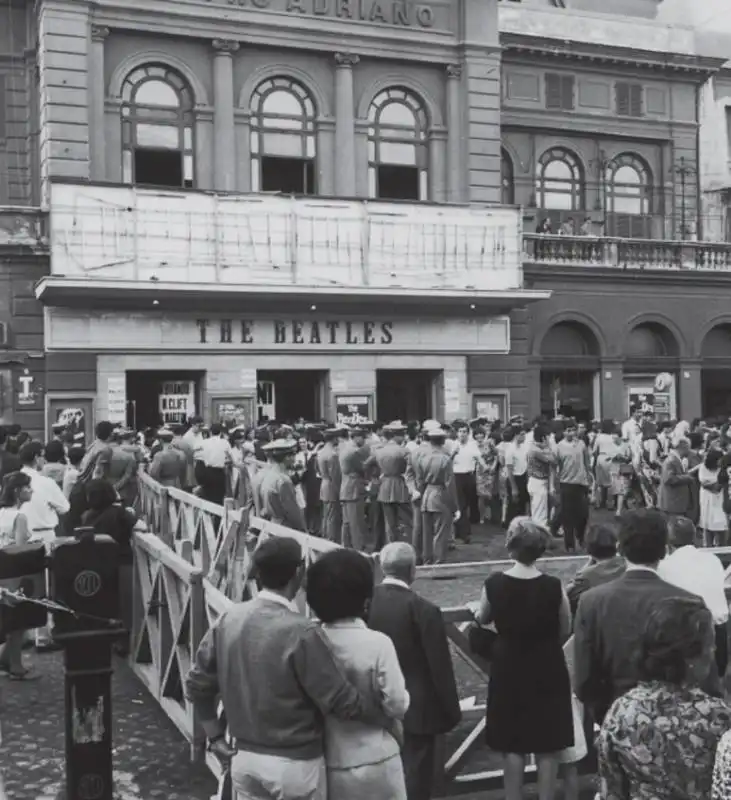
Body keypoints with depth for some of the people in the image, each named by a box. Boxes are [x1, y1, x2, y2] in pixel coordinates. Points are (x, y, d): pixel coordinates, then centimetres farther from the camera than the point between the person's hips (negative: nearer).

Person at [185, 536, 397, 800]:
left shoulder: (229, 620, -3)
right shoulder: (301, 632, -23)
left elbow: (197, 683, 5)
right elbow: (341, 700, -18)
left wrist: (215, 736, 13)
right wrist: (387, 719, -3)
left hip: (244, 758, 6)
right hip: (295, 763, -5)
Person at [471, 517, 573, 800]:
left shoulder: (494, 584, -14)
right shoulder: (554, 587, -17)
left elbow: (483, 619, 7)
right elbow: (565, 631, -2)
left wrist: (475, 612, 30)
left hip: (509, 670, 1)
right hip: (548, 670, -1)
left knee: (513, 745, 14)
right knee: (548, 746, 12)